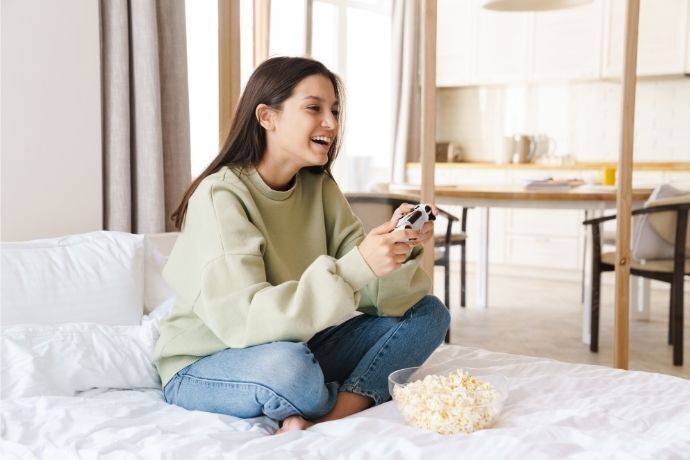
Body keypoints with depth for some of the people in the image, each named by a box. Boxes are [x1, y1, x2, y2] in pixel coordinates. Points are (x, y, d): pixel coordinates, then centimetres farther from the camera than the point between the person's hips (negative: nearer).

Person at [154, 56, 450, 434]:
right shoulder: (220, 194, -19)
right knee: (288, 365, -39)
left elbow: (376, 294, -6)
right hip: (204, 369, -6)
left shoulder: (319, 187, 0)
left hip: (295, 348, 7)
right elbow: (242, 319, -32)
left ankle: (334, 415, -22)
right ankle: (360, 401, -6)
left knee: (428, 313, -4)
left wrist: (399, 252, -27)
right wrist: (353, 269, -39)